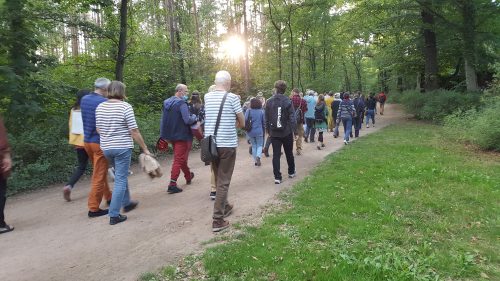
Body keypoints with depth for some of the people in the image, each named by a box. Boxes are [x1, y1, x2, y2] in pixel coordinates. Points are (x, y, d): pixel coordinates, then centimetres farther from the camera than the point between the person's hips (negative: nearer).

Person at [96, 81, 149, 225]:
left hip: (106, 148, 6)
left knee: (121, 176, 24)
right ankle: (114, 215, 3)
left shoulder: (100, 107, 4)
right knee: (120, 180, 1)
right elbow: (134, 131, -14)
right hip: (122, 148, -6)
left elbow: (98, 129, 9)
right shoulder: (125, 106, -13)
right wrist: (145, 148, -6)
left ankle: (126, 203, 39)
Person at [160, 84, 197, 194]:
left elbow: (163, 120, 13)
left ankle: (188, 176, 41)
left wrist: (163, 135, 17)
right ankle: (172, 185, -2)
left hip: (170, 135, 9)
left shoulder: (166, 103, 9)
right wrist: (195, 117, -5)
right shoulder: (182, 103, -18)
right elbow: (188, 120, -25)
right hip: (181, 136, -9)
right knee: (179, 159, -1)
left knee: (181, 157, 23)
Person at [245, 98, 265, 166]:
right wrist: (263, 130, 14)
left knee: (253, 146, 15)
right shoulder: (261, 111, -5)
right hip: (259, 131, -1)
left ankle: (256, 160, 18)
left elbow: (245, 120, -9)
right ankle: (258, 156, -15)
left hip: (250, 132, 1)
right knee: (259, 145, 12)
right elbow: (264, 122, 1)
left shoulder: (248, 111, -6)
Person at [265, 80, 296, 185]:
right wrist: (295, 131, -5)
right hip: (286, 132, -1)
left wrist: (268, 129, 14)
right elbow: (292, 118, -11)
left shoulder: (269, 101, 0)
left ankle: (277, 177, 0)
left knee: (276, 154, 3)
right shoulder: (287, 101, -9)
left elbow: (267, 118, 4)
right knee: (289, 153, 16)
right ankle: (291, 172, 33)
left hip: (274, 133, 1)